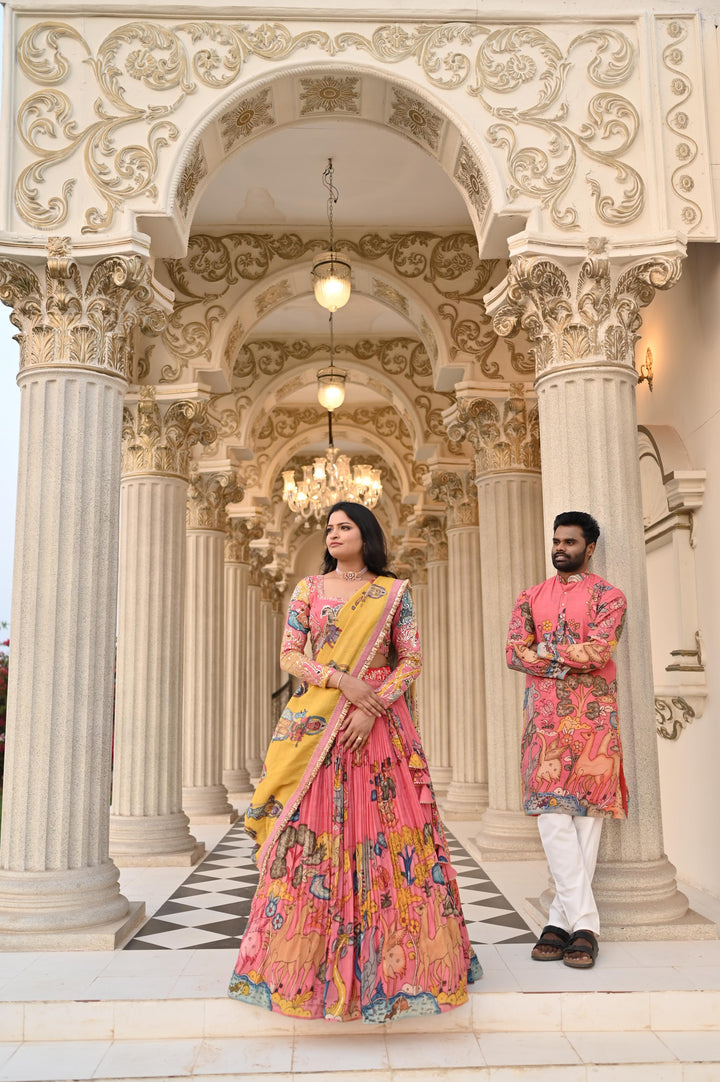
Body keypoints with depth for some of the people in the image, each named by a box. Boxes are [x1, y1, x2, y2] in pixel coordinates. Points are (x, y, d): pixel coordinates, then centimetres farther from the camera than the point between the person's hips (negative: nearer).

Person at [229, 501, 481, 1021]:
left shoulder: (395, 592, 7)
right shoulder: (309, 588, 11)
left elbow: (412, 659, 1)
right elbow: (289, 655, 3)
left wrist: (372, 707, -12)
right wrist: (341, 680, -13)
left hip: (381, 722, -1)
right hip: (317, 723, 1)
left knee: (387, 831, -2)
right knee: (315, 830, -2)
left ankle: (396, 954, 11)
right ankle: (311, 957, 9)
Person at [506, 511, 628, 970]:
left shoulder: (608, 596, 5)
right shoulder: (531, 598, 16)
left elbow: (598, 651, -11)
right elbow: (515, 653, 3)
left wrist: (546, 650, -4)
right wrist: (569, 660, -7)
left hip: (593, 716, -2)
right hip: (544, 716, 2)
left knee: (587, 812, -2)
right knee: (553, 813, -7)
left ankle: (564, 919, 6)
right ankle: (584, 922, -3)